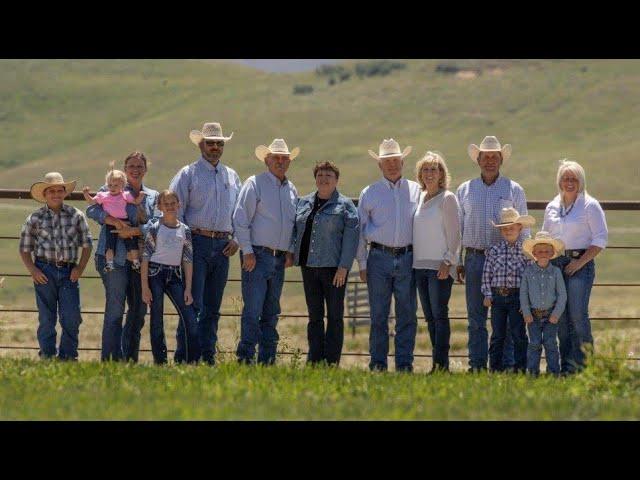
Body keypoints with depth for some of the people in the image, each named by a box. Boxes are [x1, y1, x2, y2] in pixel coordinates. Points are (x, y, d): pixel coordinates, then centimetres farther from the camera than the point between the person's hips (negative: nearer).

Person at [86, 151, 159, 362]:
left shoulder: (153, 196, 15)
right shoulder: (111, 190, 4)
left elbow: (156, 224, 1)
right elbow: (92, 210, -8)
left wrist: (133, 231, -13)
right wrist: (114, 221, -21)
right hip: (115, 258, -5)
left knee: (139, 309, 7)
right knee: (115, 309, -8)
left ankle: (130, 357, 17)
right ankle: (111, 358, -7)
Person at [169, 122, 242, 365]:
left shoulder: (232, 176, 17)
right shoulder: (188, 174, 2)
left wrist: (237, 239, 7)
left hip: (223, 246, 5)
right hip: (198, 242, -5)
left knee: (213, 306, 8)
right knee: (193, 304, -11)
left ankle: (208, 355, 11)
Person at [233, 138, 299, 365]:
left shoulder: (292, 190, 15)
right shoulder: (255, 184, -3)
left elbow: (296, 224, 23)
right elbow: (240, 219, -8)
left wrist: (291, 251, 9)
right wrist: (247, 251, -13)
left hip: (280, 259, 6)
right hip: (257, 255, -6)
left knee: (271, 312, 8)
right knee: (252, 310, -12)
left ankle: (267, 360, 12)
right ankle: (246, 358, -12)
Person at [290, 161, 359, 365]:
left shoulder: (345, 205, -2)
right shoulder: (304, 203, 14)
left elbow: (351, 236, -8)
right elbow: (295, 230, 19)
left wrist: (344, 266, -15)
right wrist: (291, 254, 5)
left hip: (333, 267, -5)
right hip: (309, 267, 5)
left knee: (334, 316, -1)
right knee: (314, 316, 9)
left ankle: (331, 362, 1)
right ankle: (314, 361, 12)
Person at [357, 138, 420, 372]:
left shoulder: (416, 191, 10)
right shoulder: (370, 193, 9)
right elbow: (360, 230, 10)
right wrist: (362, 263, 4)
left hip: (408, 258, 1)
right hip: (379, 258, 0)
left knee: (407, 314, 0)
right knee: (378, 315, 1)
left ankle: (404, 363, 4)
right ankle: (378, 364, 6)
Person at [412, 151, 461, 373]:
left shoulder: (447, 198, -5)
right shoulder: (420, 198, 15)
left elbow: (454, 233, -9)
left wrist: (448, 261, -16)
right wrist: (413, 259, 14)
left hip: (440, 266, -7)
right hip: (420, 264, 7)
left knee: (439, 315, -11)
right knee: (429, 317, 6)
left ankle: (441, 363, -12)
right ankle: (437, 363, 9)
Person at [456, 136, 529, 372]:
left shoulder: (514, 190, 7)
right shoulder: (465, 190, 11)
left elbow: (523, 229, 8)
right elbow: (457, 228, 13)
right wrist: (457, 261, 7)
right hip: (475, 258, 2)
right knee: (476, 317, 2)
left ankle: (507, 364, 1)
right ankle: (477, 365, 7)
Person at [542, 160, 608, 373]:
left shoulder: (590, 205, 0)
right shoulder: (552, 207, 16)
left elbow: (600, 239, -4)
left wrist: (580, 261, -12)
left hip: (580, 263, -5)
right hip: (555, 263, 5)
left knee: (578, 315, -14)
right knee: (560, 317, 3)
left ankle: (584, 362, -7)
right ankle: (566, 366, 7)